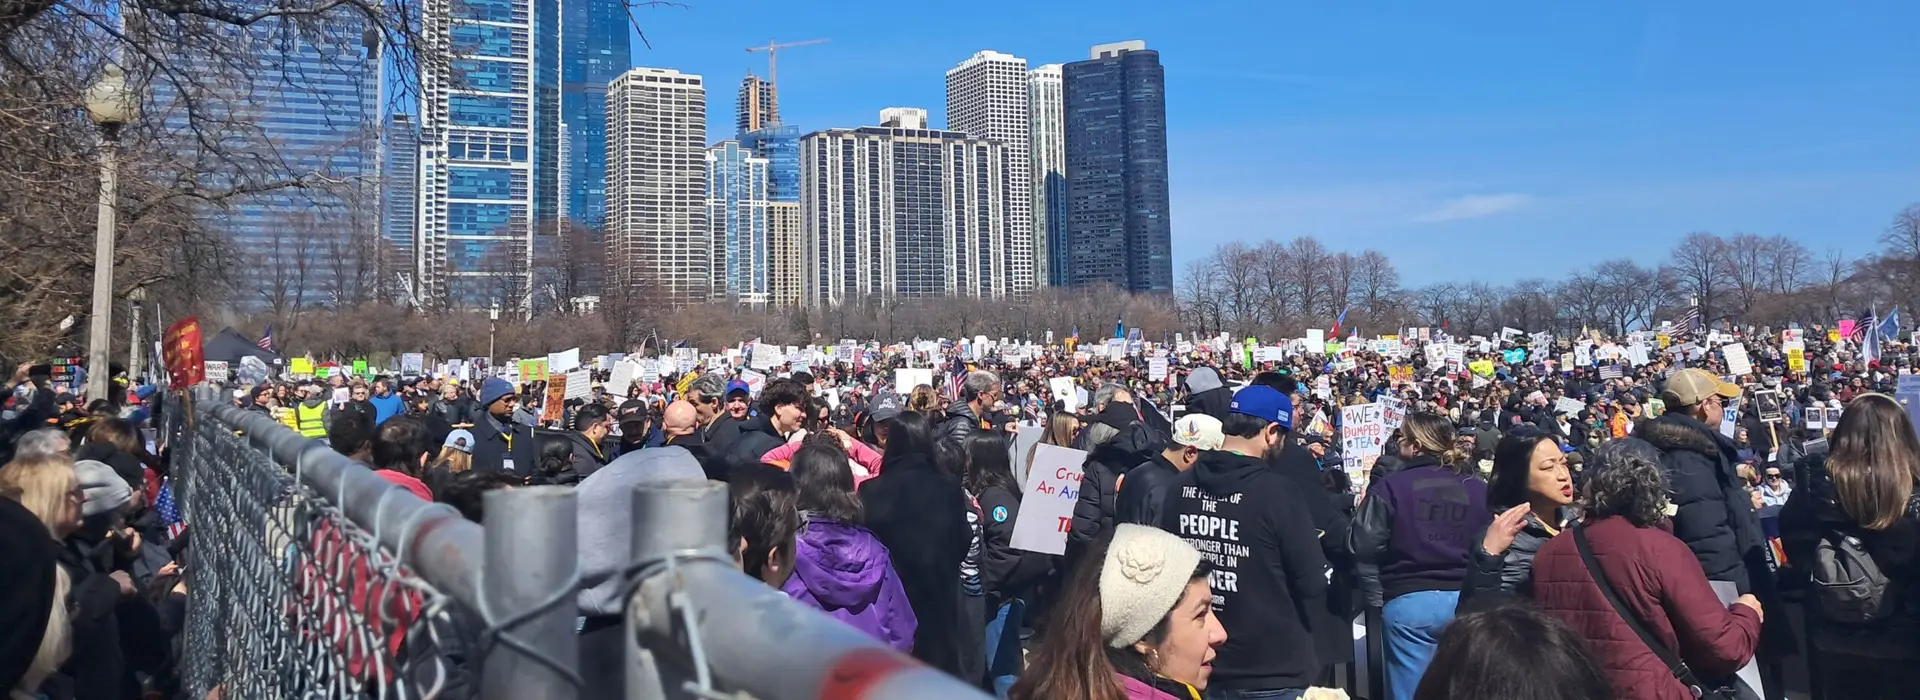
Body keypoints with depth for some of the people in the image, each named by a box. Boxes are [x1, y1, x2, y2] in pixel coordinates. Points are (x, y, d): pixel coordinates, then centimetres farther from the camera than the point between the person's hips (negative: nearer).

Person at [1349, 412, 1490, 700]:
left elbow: (1364, 547, -6)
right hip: (1467, 602, 4)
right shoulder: (1479, 488, 5)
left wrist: (1376, 599, 5)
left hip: (1409, 602, -4)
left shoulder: (1390, 486, -7)